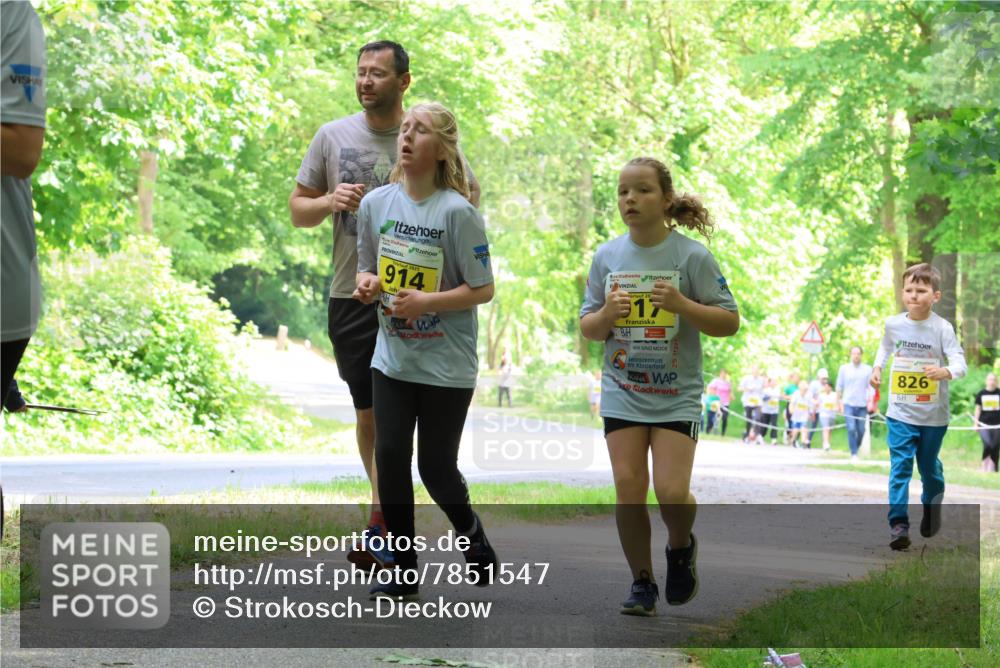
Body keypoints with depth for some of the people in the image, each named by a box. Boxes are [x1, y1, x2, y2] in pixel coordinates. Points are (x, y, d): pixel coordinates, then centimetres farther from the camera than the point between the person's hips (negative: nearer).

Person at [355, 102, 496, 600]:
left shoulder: (457, 212, -14)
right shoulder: (376, 203, 1)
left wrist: (426, 302, -21)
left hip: (446, 364, -4)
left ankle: (472, 535, 33)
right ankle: (404, 572, 11)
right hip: (392, 358, 4)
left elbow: (483, 290, -10)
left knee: (436, 466, 2)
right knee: (389, 458, -1)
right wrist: (368, 283, -9)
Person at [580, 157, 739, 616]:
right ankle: (641, 584, 12)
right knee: (628, 487, -4)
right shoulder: (606, 256, 3)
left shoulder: (692, 256, -7)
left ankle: (681, 548, 20)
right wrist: (606, 315, -13)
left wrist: (682, 305, -20)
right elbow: (588, 328, 10)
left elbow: (729, 322, -5)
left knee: (671, 491, -14)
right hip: (622, 392, 3)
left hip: (677, 395, -3)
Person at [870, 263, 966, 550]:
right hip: (901, 411, 1)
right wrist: (877, 367, 6)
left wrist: (945, 371, -40)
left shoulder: (942, 328, -12)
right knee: (900, 466, -9)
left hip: (933, 414, -1)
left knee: (929, 464, 16)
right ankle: (898, 524, -12)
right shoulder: (893, 324, -2)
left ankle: (932, 506, 43)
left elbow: (960, 362, -19)